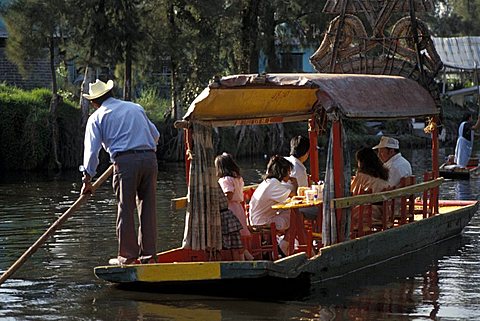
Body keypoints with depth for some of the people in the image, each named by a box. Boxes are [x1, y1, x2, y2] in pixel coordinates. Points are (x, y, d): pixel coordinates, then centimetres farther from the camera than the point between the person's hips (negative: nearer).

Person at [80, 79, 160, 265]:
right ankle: (148, 254, 11)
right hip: (150, 158, 4)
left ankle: (127, 255, 4)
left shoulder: (97, 117, 11)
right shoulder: (136, 108, 23)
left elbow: (92, 150, 3)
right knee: (148, 207, 8)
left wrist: (87, 178, 6)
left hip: (125, 161, -4)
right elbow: (155, 135, 27)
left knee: (126, 209, 3)